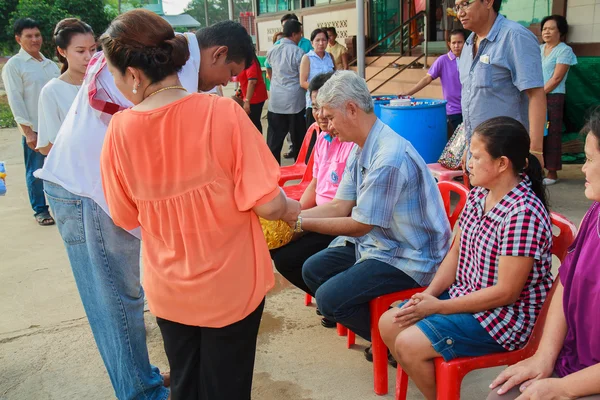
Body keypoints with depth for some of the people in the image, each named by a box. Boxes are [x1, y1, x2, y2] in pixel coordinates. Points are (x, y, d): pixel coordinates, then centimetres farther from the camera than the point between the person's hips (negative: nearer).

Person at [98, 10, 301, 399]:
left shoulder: (120, 129, -12)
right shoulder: (222, 112, -20)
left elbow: (126, 217, 1)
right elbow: (268, 204, -21)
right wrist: (293, 209, 1)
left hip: (168, 290, 3)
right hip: (230, 284, -2)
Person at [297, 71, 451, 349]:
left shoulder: (389, 157, -27)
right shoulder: (361, 149, 4)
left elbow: (360, 225, -22)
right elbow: (341, 206, 3)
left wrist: (302, 222, -16)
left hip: (409, 259, -10)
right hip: (379, 243, 10)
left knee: (329, 298, -18)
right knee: (313, 271, 10)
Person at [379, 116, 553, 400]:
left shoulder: (523, 214, -26)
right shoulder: (478, 196, 1)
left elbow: (506, 292, -25)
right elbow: (456, 254, 7)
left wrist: (438, 307, -19)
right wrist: (428, 295, -8)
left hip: (506, 316, -9)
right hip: (465, 296, 9)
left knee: (409, 344, -19)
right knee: (388, 324, 2)